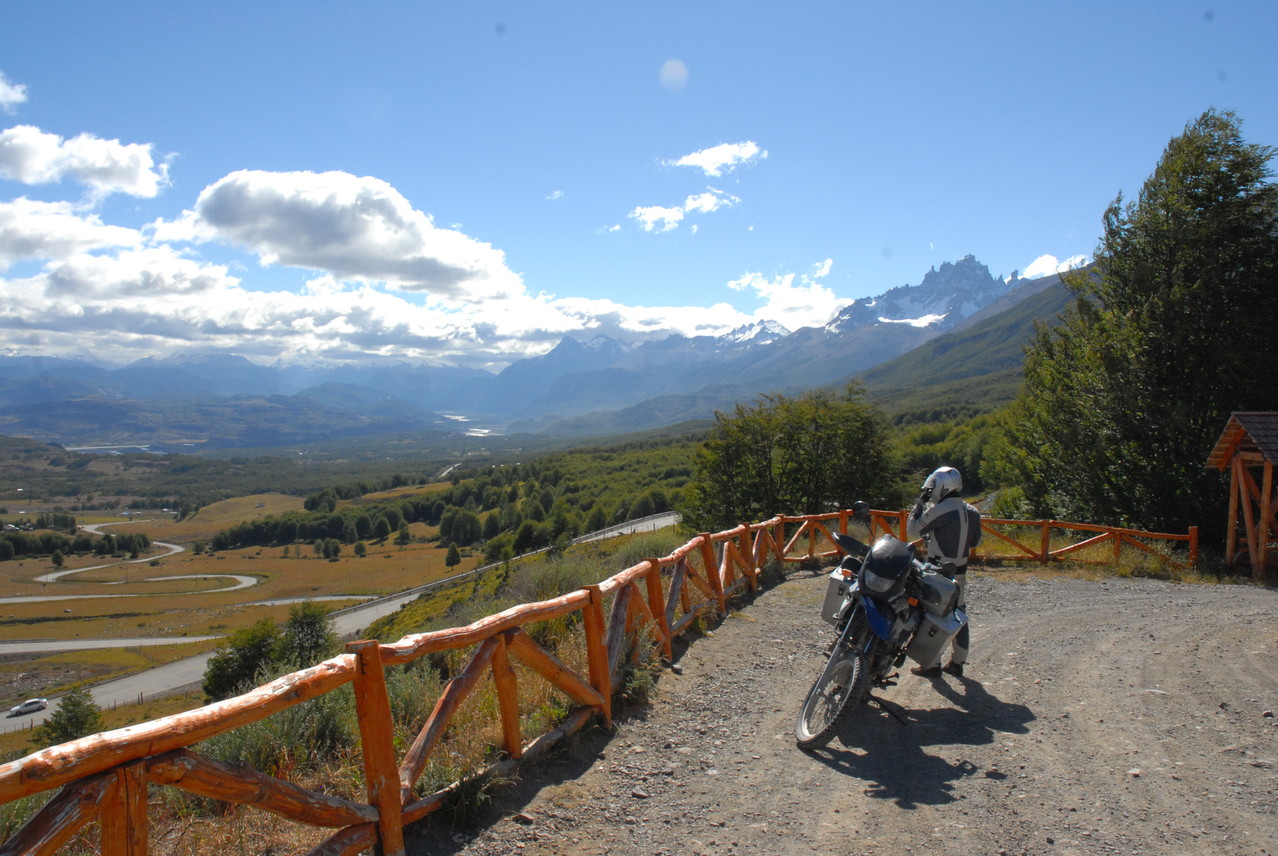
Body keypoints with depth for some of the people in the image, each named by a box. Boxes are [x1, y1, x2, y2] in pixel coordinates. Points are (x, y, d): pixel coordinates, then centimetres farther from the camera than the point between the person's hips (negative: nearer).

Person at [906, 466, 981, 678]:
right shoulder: (972, 512, 5)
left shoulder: (939, 511, -18)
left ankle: (932, 665, 5)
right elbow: (975, 541, 15)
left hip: (938, 572, -7)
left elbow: (913, 530, -10)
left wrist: (919, 504, -1)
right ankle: (957, 663, 22)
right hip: (960, 571, 7)